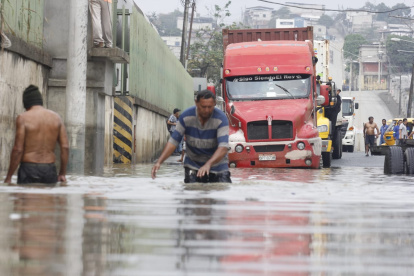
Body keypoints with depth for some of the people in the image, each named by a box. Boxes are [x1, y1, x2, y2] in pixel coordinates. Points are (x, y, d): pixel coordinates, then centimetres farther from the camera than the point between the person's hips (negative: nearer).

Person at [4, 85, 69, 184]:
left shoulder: (23, 118, -6)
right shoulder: (56, 117, 7)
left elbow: (18, 150, -10)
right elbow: (65, 147, 5)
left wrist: (9, 176, -4)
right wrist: (62, 173, 13)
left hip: (29, 169, -4)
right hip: (49, 169, 4)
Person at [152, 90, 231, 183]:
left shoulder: (221, 118, -19)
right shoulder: (186, 116, -12)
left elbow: (223, 147, -29)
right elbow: (173, 141, -8)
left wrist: (208, 164, -45)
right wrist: (159, 162, -20)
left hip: (216, 164, -1)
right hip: (193, 165, 1)